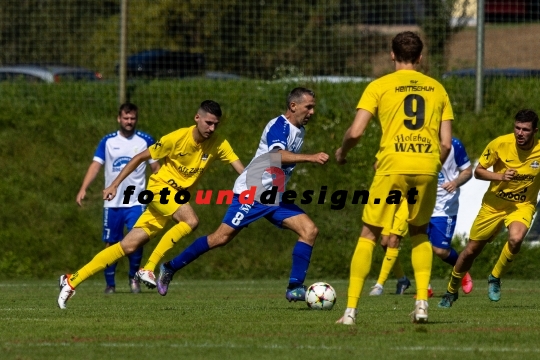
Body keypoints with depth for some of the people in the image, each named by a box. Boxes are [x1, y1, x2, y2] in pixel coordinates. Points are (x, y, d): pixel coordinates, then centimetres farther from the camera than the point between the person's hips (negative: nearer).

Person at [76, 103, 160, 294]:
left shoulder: (145, 141, 3)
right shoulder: (108, 141, 4)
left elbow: (155, 167, 8)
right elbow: (96, 165, -1)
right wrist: (83, 189, -13)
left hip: (136, 202, -1)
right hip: (112, 203, 1)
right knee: (111, 243, 3)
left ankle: (133, 276, 6)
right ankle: (110, 283, 15)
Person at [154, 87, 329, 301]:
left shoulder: (299, 131, 12)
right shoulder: (279, 126, -15)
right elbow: (278, 155, -35)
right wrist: (310, 158, -44)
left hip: (274, 198, 8)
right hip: (251, 193, -8)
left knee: (309, 230, -9)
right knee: (221, 238, -6)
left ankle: (295, 288, -11)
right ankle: (170, 268, 10)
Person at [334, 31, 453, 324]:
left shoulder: (379, 86, 6)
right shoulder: (437, 89, 15)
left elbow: (355, 131, -3)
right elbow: (446, 142, 10)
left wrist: (342, 152, 17)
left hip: (392, 167, -3)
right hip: (427, 168, 3)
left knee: (369, 234, 8)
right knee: (419, 232, 23)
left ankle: (351, 310, 1)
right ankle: (422, 303, 8)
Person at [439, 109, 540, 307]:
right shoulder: (500, 144, -17)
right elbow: (478, 171, -8)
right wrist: (500, 176, -25)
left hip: (522, 205, -1)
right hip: (494, 204, 1)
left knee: (516, 239, -32)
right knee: (471, 250, 7)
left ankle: (495, 278, -5)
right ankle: (452, 290, 34)